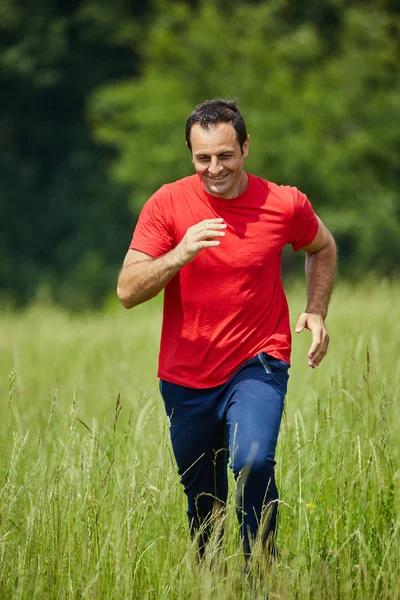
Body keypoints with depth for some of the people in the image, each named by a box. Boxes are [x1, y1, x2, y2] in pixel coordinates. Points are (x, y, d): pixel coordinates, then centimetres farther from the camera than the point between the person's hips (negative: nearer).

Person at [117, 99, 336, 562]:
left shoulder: (285, 205, -6)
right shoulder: (168, 204, -8)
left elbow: (321, 248, 17)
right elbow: (127, 291, -12)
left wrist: (316, 311, 3)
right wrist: (180, 254, -28)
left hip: (257, 365, -2)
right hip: (186, 379, 2)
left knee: (253, 461, -28)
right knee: (202, 504, 12)